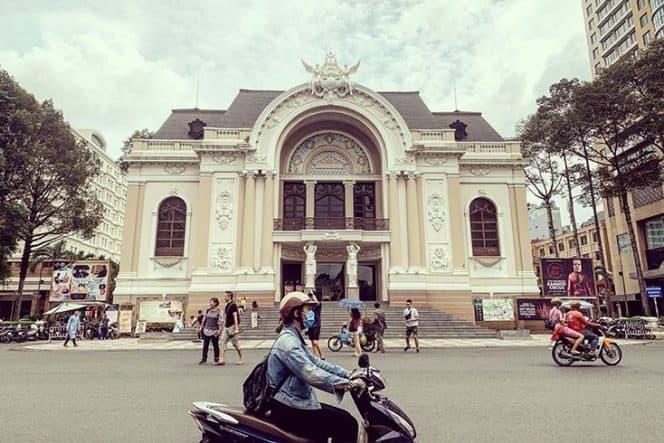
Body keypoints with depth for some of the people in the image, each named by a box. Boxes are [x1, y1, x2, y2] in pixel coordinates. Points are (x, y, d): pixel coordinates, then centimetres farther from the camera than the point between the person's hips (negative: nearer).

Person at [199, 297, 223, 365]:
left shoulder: (219, 311, -4)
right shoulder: (208, 310, 9)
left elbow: (220, 322, -8)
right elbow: (204, 319, 15)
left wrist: (219, 330, -14)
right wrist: (201, 327, 12)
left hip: (214, 331, -4)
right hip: (207, 330, 4)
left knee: (215, 345, 2)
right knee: (205, 345, 7)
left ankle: (216, 360, 10)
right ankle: (204, 359, 16)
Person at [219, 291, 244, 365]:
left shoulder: (233, 305, -12)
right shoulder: (226, 306, 13)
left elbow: (235, 317, -18)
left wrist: (236, 328, -23)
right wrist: (223, 327, 20)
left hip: (232, 327, -8)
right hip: (226, 327, 8)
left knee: (235, 344, 0)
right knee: (223, 342, 1)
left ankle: (241, 360, 12)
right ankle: (222, 360, 1)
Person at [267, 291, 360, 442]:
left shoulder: (294, 338, 14)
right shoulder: (288, 341, -20)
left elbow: (316, 362, 13)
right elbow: (311, 374, -31)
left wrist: (347, 374, 4)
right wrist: (347, 384, -31)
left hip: (296, 402, 10)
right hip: (288, 410, -10)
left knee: (343, 417, 14)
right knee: (347, 424, -11)